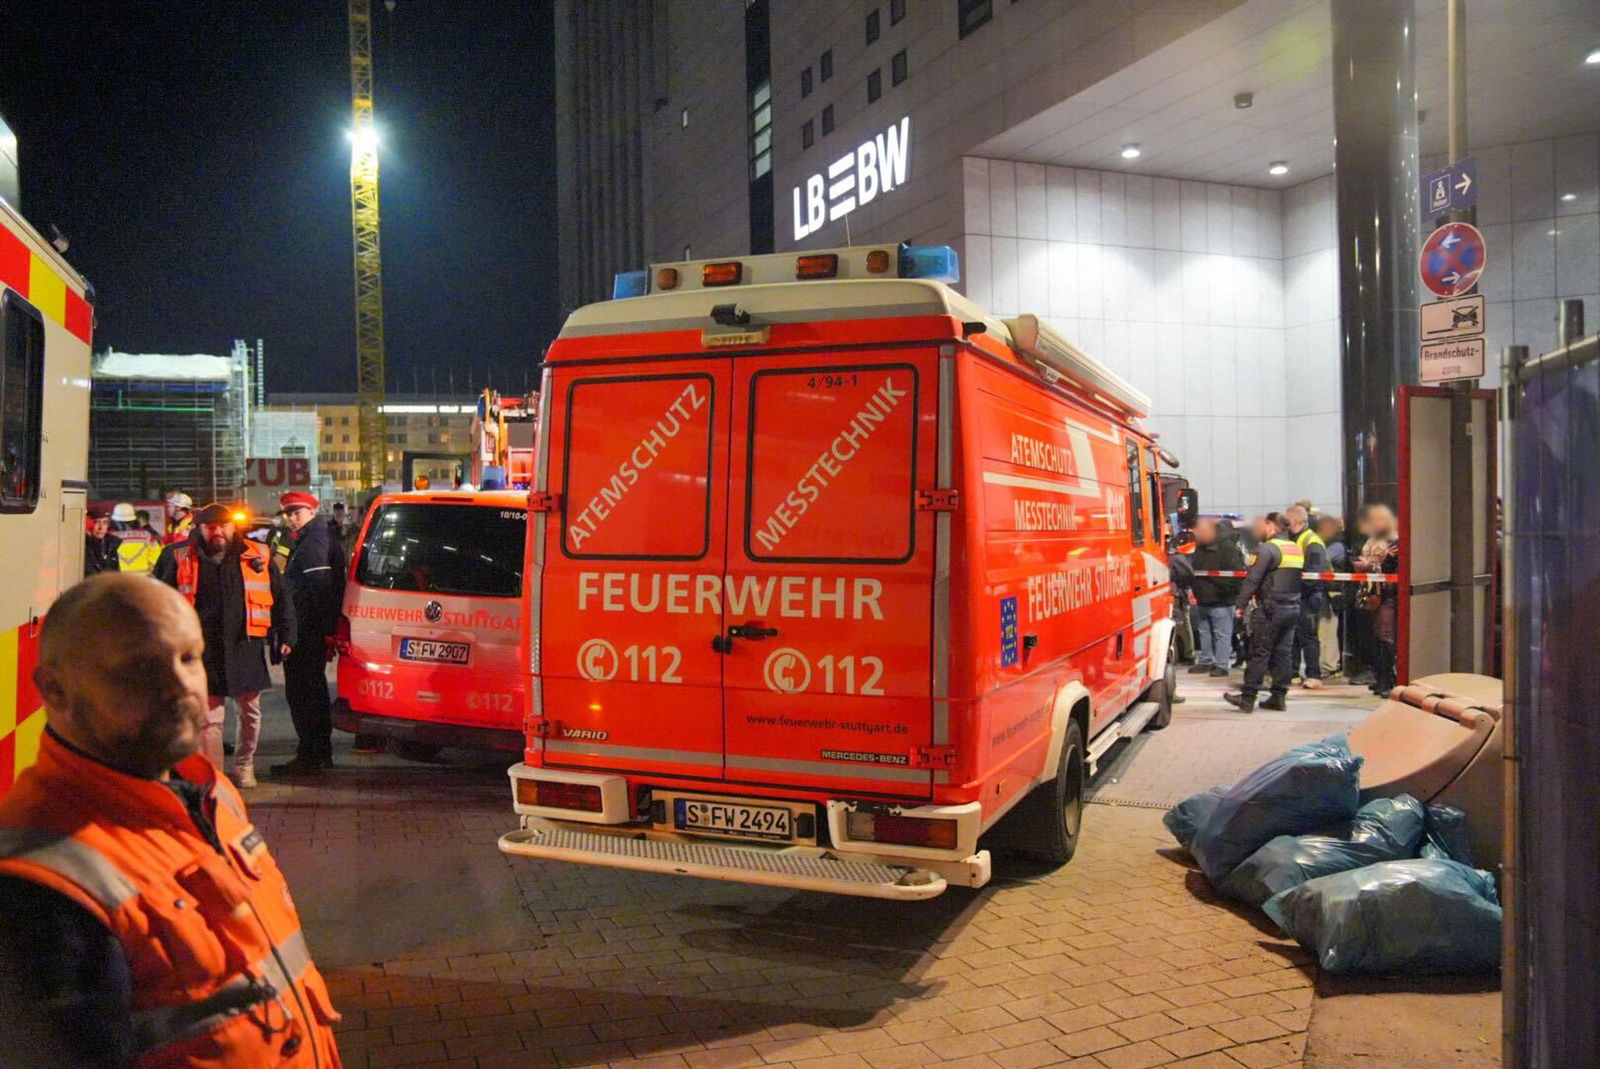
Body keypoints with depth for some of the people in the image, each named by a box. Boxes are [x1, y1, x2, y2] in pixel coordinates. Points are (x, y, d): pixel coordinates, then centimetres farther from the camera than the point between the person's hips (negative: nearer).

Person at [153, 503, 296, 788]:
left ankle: (244, 766, 29)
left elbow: (280, 597, 9)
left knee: (250, 712, 11)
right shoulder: (181, 560, 6)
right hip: (204, 650, -1)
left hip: (246, 648, 1)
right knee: (209, 718, -1)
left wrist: (285, 636, 5)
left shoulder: (256, 557, 5)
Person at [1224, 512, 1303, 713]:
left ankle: (1247, 698, -1)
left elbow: (1252, 579, -16)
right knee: (1283, 653, 10)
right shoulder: (1297, 549, 14)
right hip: (1293, 608, 8)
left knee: (1259, 653, -4)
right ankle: (1279, 696, 13)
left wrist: (1242, 604, -11)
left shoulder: (1267, 548, -13)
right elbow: (1297, 578, 20)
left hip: (1270, 608, -8)